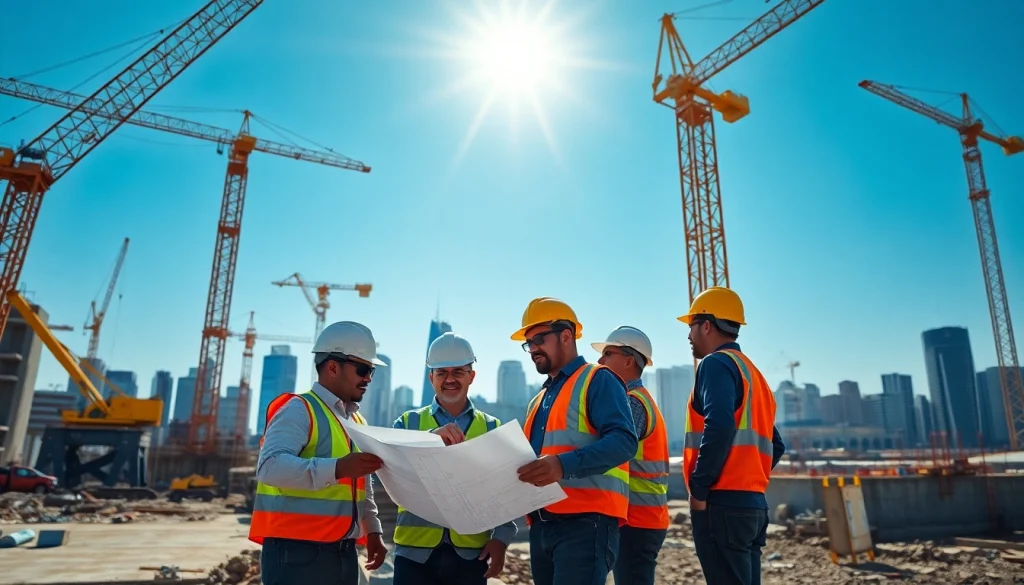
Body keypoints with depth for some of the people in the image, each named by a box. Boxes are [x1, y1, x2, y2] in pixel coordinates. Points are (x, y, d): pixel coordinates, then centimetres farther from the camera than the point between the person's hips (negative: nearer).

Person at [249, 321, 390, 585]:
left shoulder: (358, 421, 16)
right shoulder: (298, 409, -10)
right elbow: (269, 466, -26)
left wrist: (372, 531, 15)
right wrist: (338, 467, -34)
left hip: (344, 553, 8)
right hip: (297, 552, -8)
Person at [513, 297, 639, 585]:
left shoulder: (597, 380, -2)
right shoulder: (538, 401, 23)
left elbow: (624, 440, -16)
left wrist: (564, 465, -29)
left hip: (586, 522, -8)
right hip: (541, 526, 8)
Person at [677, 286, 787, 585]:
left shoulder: (716, 363, -7)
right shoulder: (753, 373, 21)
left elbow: (719, 427, -23)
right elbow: (776, 446, 22)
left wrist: (699, 487, -16)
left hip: (723, 504, -9)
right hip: (753, 502, 9)